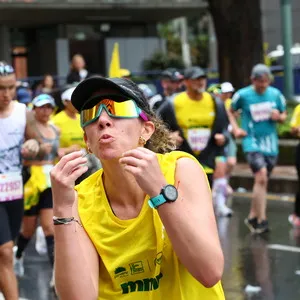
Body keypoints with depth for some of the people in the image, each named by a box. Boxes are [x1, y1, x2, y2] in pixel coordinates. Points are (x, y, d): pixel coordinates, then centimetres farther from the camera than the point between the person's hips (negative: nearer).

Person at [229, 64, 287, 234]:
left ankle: (253, 216, 27)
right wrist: (236, 128, -2)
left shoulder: (276, 94, 3)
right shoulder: (243, 95, -5)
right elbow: (231, 111, 11)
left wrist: (279, 117, -8)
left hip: (270, 143, 4)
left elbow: (284, 115, 14)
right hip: (252, 141, -4)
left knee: (262, 181, 12)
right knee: (261, 176, -21)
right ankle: (262, 220, -19)